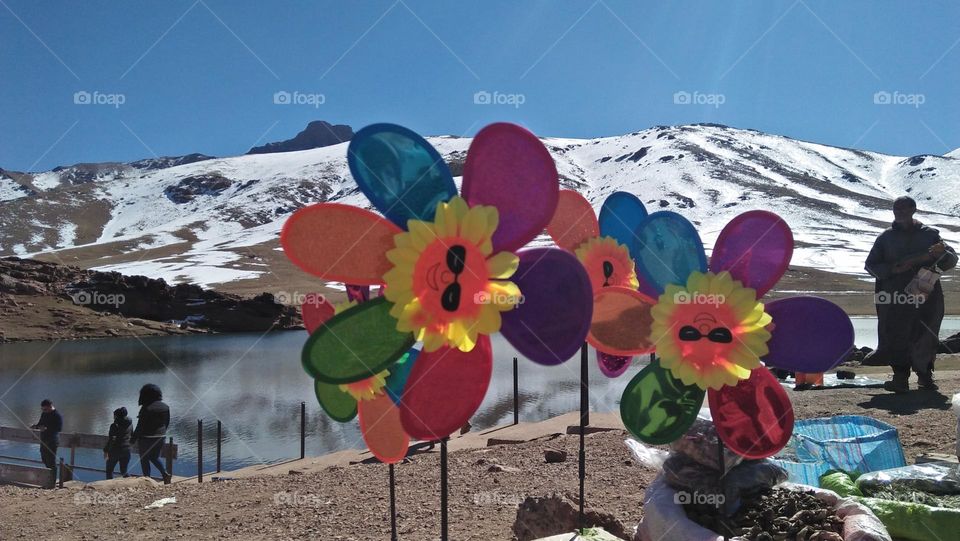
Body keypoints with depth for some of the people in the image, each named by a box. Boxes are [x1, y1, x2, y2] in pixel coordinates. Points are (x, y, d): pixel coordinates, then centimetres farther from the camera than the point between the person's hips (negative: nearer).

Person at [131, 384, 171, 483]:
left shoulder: (146, 409, -19)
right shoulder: (165, 407, 1)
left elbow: (140, 426, -16)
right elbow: (167, 422, 10)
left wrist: (133, 438, -6)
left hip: (146, 438, -6)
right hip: (160, 437, 6)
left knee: (144, 459, 8)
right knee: (155, 457, 21)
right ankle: (164, 473, 4)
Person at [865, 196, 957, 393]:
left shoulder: (930, 234, 9)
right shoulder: (886, 237, 10)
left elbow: (951, 260, 7)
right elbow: (871, 265, 10)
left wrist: (941, 254, -17)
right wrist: (893, 269, -9)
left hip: (926, 296, 1)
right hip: (895, 298, 0)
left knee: (926, 336, 5)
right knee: (897, 337, -7)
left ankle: (925, 374, 21)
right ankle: (900, 378, -3)